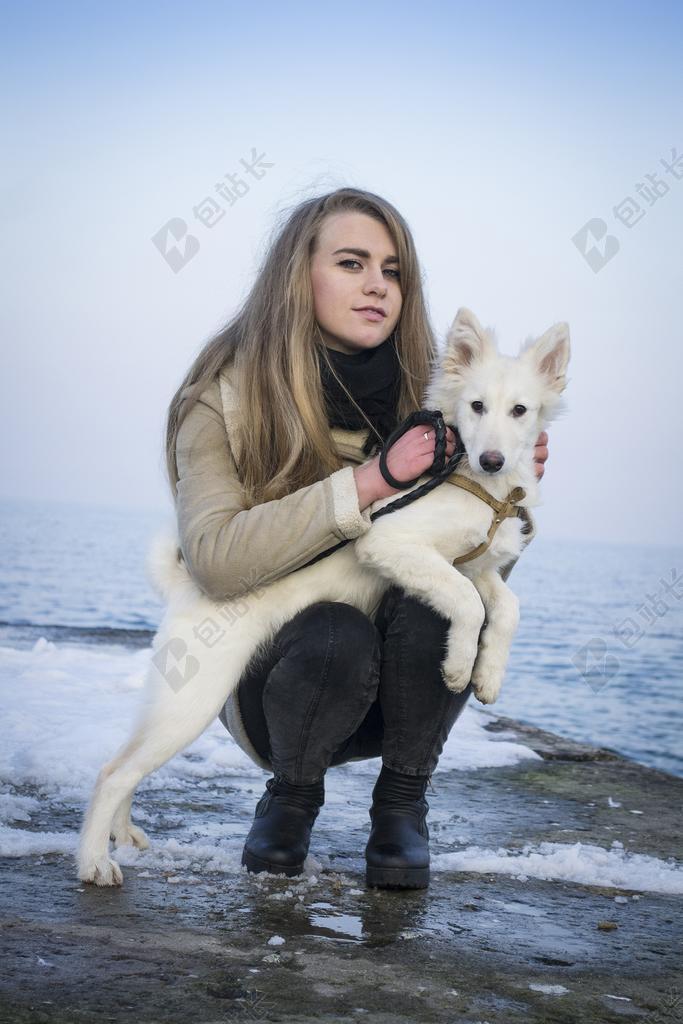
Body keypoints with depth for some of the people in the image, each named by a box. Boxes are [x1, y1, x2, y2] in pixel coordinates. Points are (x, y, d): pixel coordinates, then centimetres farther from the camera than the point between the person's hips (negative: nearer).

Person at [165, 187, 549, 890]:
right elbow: (216, 561, -27)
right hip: (272, 675, -2)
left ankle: (401, 802, -5)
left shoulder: (420, 392, -5)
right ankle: (292, 792, -1)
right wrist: (371, 479, -32)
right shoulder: (225, 395, -13)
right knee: (337, 633, -35)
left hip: (400, 684, 3)